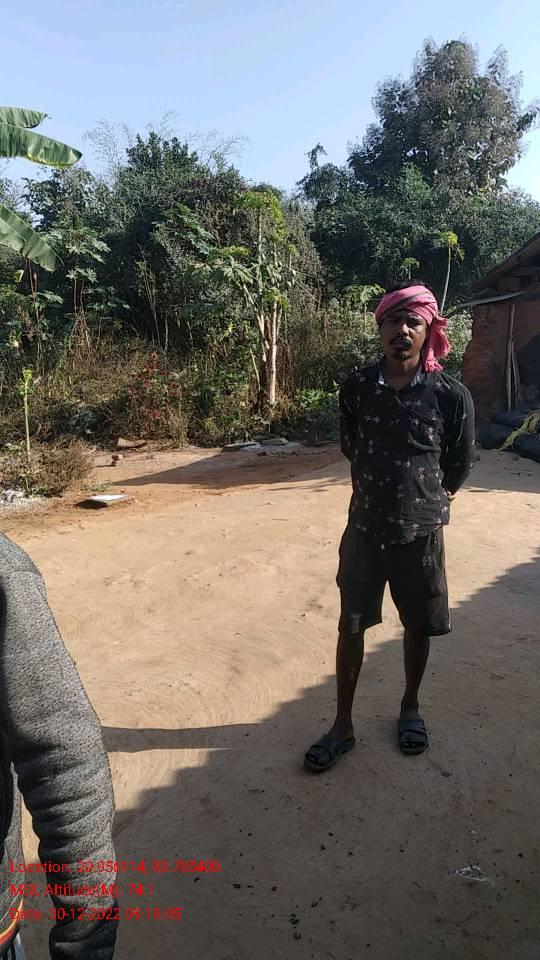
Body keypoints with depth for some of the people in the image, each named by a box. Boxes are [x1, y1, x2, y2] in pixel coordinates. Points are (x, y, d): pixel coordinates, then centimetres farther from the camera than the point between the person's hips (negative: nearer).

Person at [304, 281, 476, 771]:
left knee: (418, 626, 15)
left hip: (420, 533, -1)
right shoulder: (356, 387, -6)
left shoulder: (451, 395, -11)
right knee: (351, 626, 8)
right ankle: (343, 726, 25)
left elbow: (461, 464, 3)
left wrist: (428, 498, 9)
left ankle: (410, 708, 41)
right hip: (364, 529, 1)